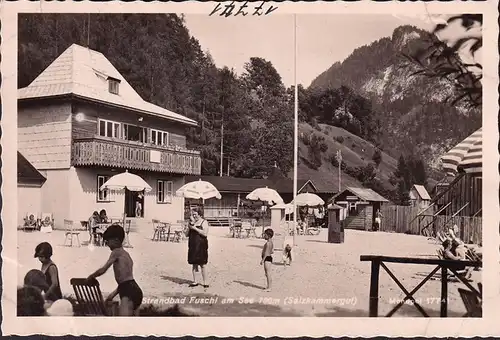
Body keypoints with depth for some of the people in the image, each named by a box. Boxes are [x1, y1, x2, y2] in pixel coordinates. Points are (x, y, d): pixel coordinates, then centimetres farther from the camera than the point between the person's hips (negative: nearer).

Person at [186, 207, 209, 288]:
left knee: (202, 264, -3)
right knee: (194, 264, 9)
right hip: (192, 246, 6)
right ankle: (195, 281, 17)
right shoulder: (192, 222, 14)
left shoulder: (204, 222, -3)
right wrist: (189, 227, -4)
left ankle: (205, 282, 3)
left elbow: (205, 233, -17)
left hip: (201, 246, -5)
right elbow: (187, 234, 14)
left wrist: (195, 228, -17)